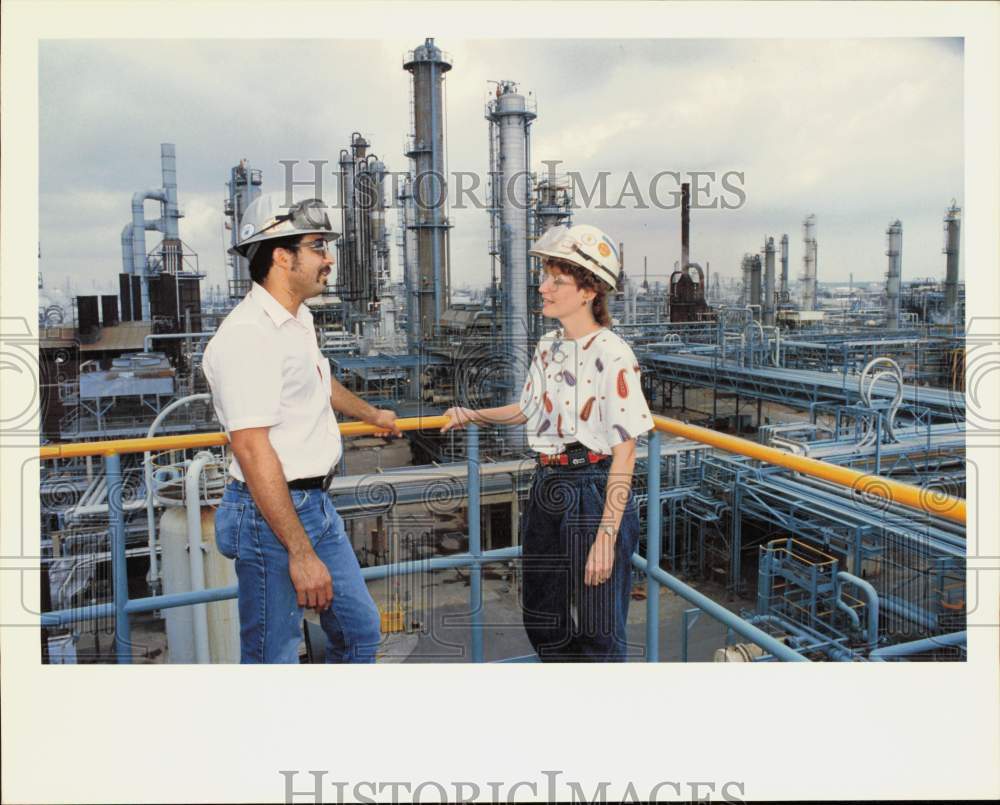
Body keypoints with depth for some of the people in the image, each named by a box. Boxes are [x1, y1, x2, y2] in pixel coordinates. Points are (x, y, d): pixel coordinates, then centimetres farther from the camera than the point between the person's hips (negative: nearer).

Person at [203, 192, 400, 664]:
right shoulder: (247, 334, -21)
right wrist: (301, 553, -26)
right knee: (274, 655, 2)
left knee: (360, 631, 18)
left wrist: (372, 414, 49)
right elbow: (252, 450, -26)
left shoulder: (300, 319, 11)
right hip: (272, 515, -10)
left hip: (317, 503, 10)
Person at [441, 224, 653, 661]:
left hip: (595, 494, -8)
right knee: (543, 623, 20)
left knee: (598, 635, 5)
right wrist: (473, 416, 13)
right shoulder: (547, 347, 7)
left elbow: (624, 451, -19)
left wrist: (606, 536, -21)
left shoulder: (611, 354, -17)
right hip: (547, 490, 8)